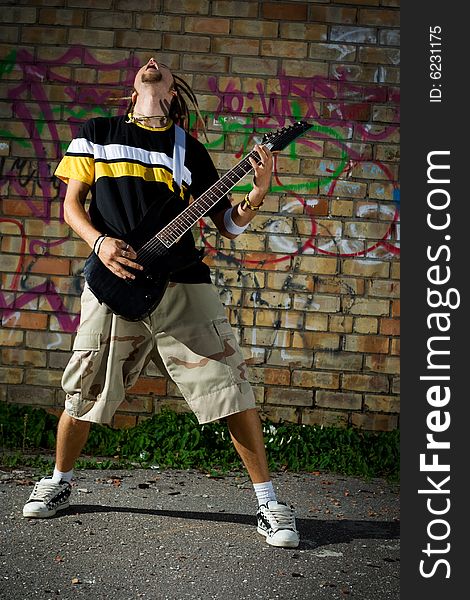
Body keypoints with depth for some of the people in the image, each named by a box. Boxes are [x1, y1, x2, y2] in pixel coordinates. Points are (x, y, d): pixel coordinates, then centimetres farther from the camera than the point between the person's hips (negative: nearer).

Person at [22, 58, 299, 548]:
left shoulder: (190, 149, 12)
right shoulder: (97, 133, 12)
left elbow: (227, 225, 10)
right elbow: (71, 203, 10)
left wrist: (257, 195, -10)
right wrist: (99, 242, -9)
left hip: (182, 285, 0)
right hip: (113, 280, 0)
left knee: (230, 390, -7)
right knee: (84, 396, 8)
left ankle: (268, 503, 3)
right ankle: (59, 481, 34)